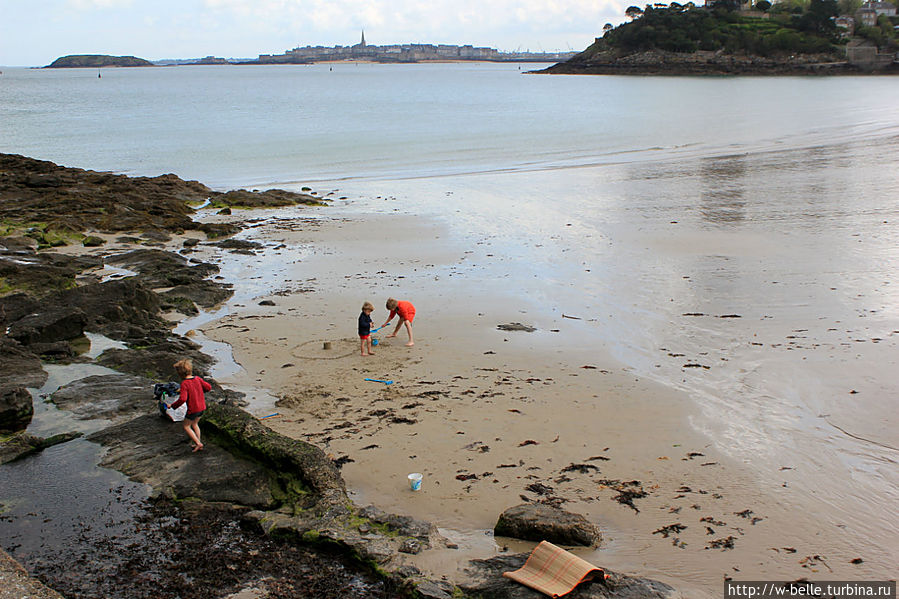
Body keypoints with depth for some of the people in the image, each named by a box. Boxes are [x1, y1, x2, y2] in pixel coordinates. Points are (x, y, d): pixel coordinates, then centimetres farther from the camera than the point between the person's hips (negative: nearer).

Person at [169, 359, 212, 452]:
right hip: (202, 407, 7)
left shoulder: (184, 384, -20)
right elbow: (208, 387, 6)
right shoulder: (198, 379, -2)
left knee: (186, 426, 13)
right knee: (195, 424, 26)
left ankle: (198, 443, 6)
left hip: (193, 409, -7)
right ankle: (198, 444, 28)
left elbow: (182, 399, -29)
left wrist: (173, 406, -16)